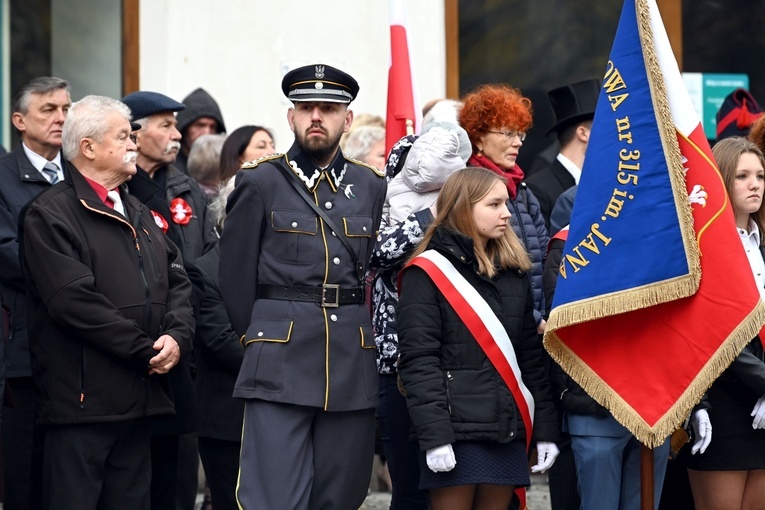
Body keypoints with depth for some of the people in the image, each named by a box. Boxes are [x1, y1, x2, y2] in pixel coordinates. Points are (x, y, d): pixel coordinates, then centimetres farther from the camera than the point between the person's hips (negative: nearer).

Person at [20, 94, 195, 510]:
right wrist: (146, 350, -14)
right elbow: (75, 301, -17)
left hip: (139, 397, 8)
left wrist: (177, 336, -6)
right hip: (81, 399, -8)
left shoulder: (138, 215, 20)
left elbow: (177, 282, 16)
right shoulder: (50, 215, -7)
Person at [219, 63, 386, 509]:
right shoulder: (260, 184, 3)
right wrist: (258, 340, 7)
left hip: (354, 367, 3)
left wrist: (366, 337, 11)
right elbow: (236, 277, 5)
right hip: (280, 368, -3)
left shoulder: (373, 188, 12)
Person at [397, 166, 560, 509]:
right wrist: (434, 435, -18)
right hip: (457, 431, -6)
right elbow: (418, 361, -10)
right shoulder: (428, 273, -3)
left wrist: (545, 429, 10)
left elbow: (531, 355, 16)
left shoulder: (514, 272, 16)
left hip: (508, 431, 6)